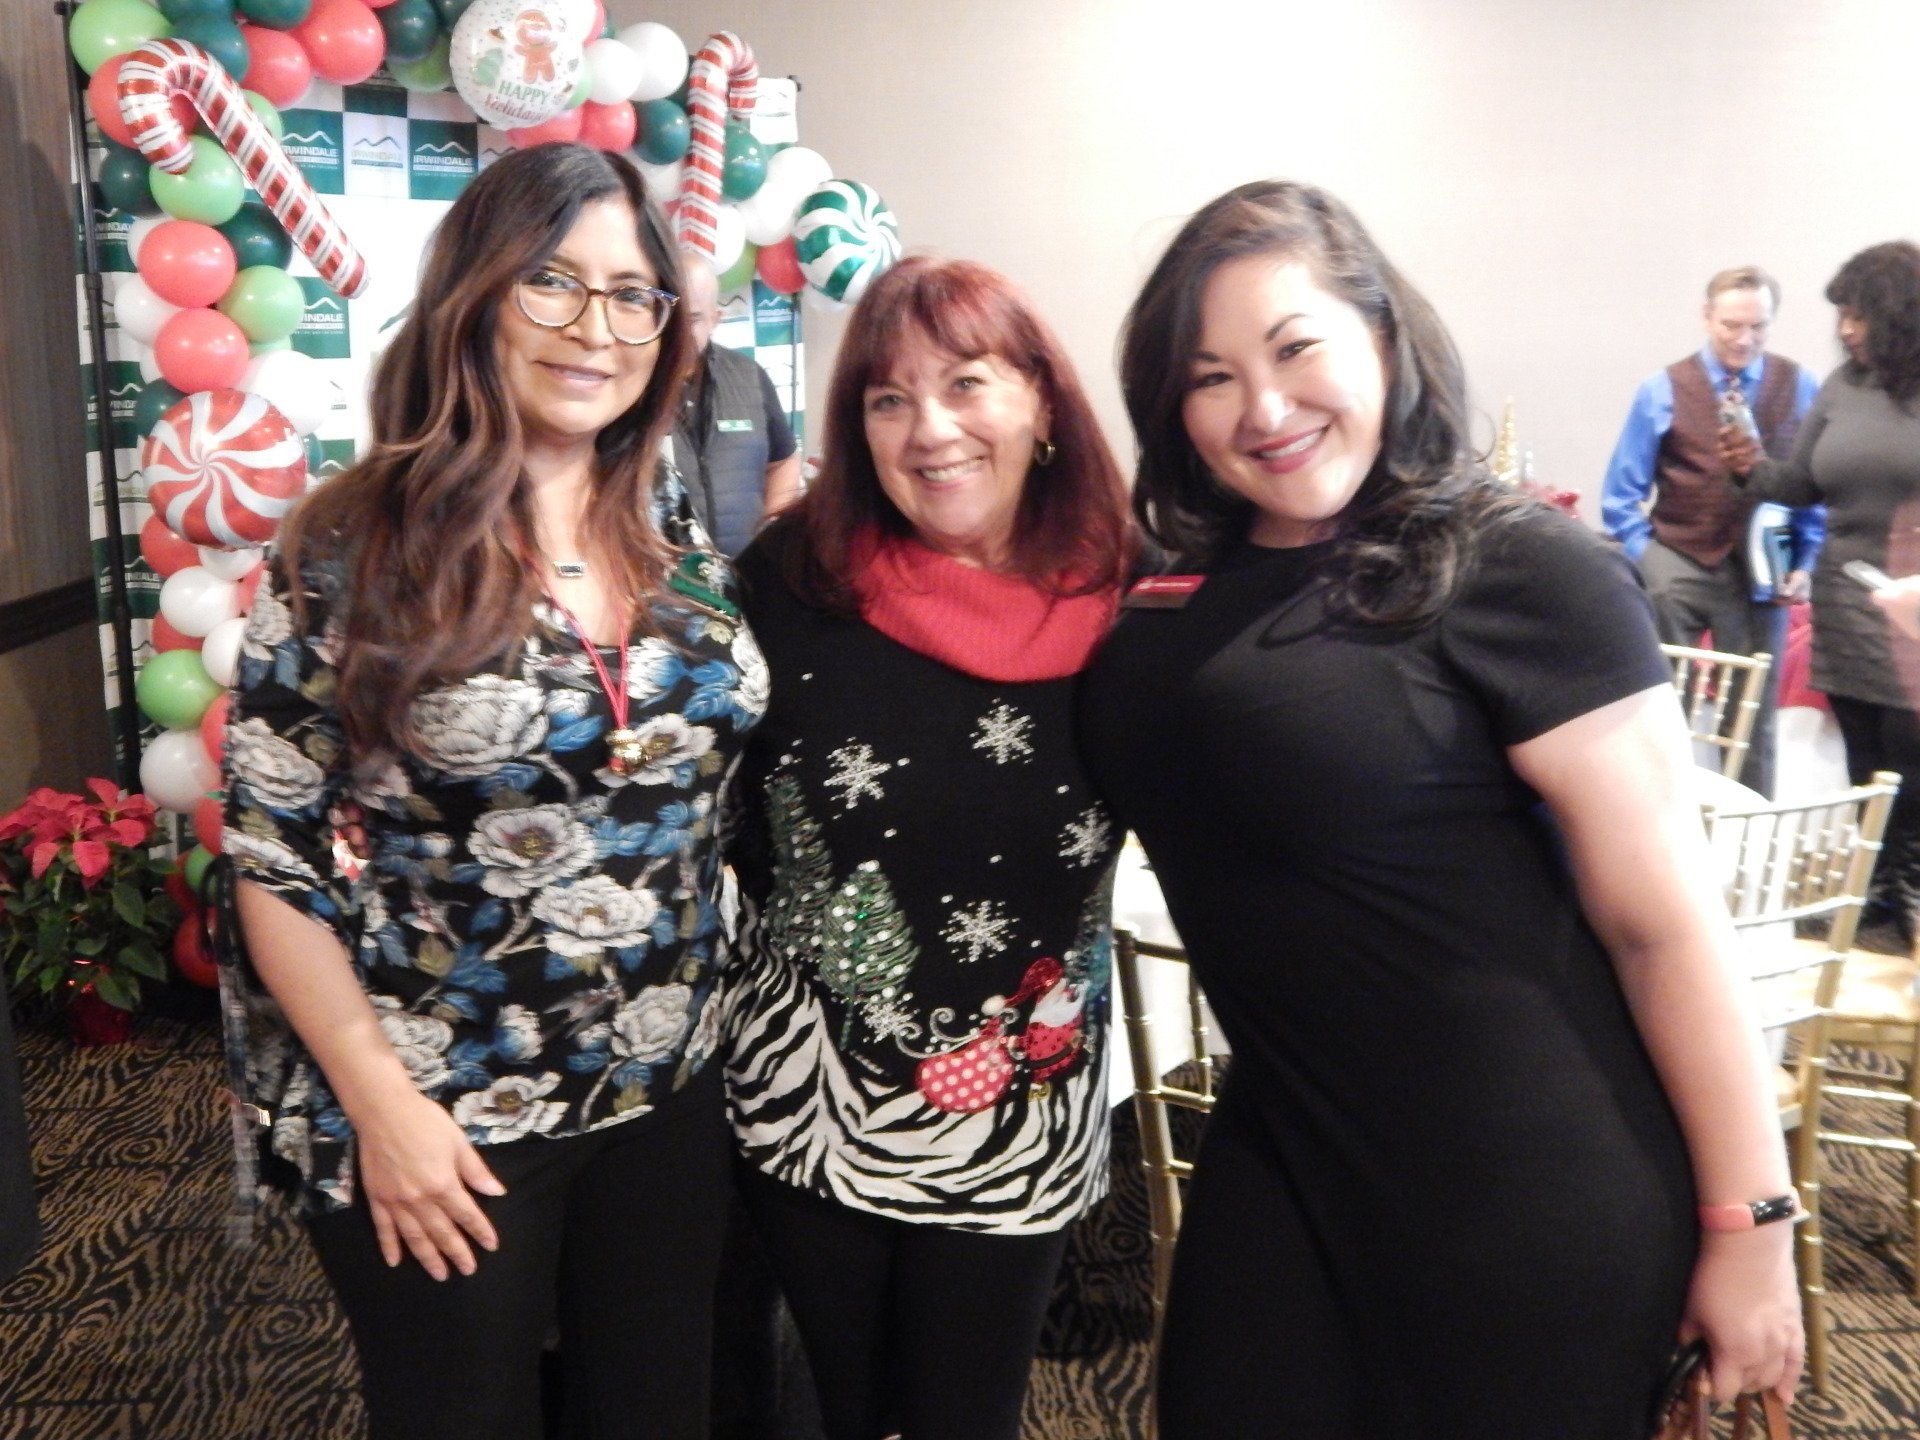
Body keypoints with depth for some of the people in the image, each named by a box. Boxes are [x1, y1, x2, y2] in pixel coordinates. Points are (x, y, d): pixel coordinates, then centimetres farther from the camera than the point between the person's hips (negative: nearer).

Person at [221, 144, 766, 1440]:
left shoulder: (686, 543, 0)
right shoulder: (355, 551, -13)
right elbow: (275, 853, -11)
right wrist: (380, 1100, -13)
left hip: (671, 1089, 4)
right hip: (442, 1115, -4)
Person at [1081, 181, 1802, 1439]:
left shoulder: (1520, 574, -15)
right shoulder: (1185, 594, 2)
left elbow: (1669, 923, -15)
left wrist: (1751, 1224, -12)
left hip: (1531, 1203, -5)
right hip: (1279, 1158, 6)